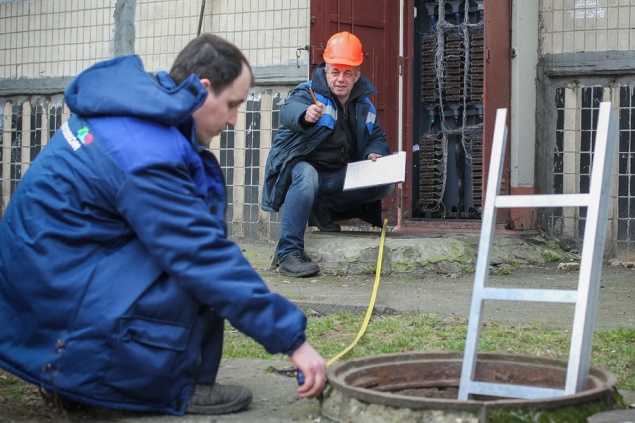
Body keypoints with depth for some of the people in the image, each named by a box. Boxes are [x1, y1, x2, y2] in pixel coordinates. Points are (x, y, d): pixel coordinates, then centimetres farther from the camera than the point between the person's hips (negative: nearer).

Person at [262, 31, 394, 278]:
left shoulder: (364, 106, 10)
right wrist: (305, 114, -57)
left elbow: (377, 136, 20)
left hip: (338, 177, 6)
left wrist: (375, 153, -5)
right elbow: (289, 110, -32)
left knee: (386, 183, -12)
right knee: (306, 176, -41)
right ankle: (288, 254, -38)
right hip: (300, 166, -5)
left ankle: (323, 208, -4)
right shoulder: (309, 93, -9)